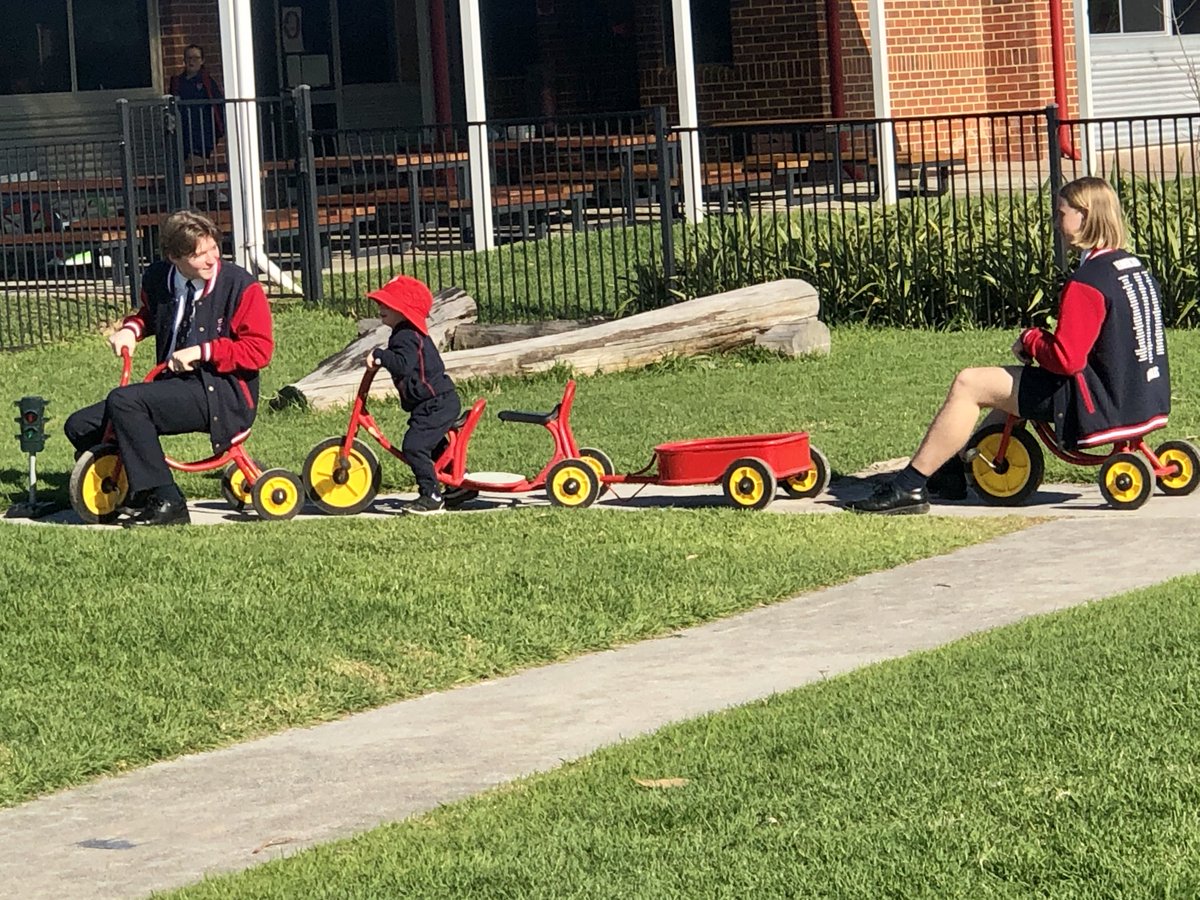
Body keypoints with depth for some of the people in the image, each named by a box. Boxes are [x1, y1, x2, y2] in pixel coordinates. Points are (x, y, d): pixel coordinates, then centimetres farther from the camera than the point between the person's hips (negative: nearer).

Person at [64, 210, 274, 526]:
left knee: (124, 401, -30)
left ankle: (166, 503, -24)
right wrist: (131, 328, 7)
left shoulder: (240, 284, -9)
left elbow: (260, 349, -12)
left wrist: (203, 351, -19)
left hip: (224, 395, -7)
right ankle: (137, 499, 12)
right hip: (172, 387, 7)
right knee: (80, 427, -3)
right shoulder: (157, 280, 7)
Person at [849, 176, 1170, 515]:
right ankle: (955, 472, 35)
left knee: (969, 384, -6)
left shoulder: (1087, 283, -18)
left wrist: (1030, 339, -5)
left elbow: (1066, 358, -24)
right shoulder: (1134, 267, 12)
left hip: (1100, 404, -10)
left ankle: (910, 486, -3)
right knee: (1012, 384, 29)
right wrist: (1041, 341, 16)